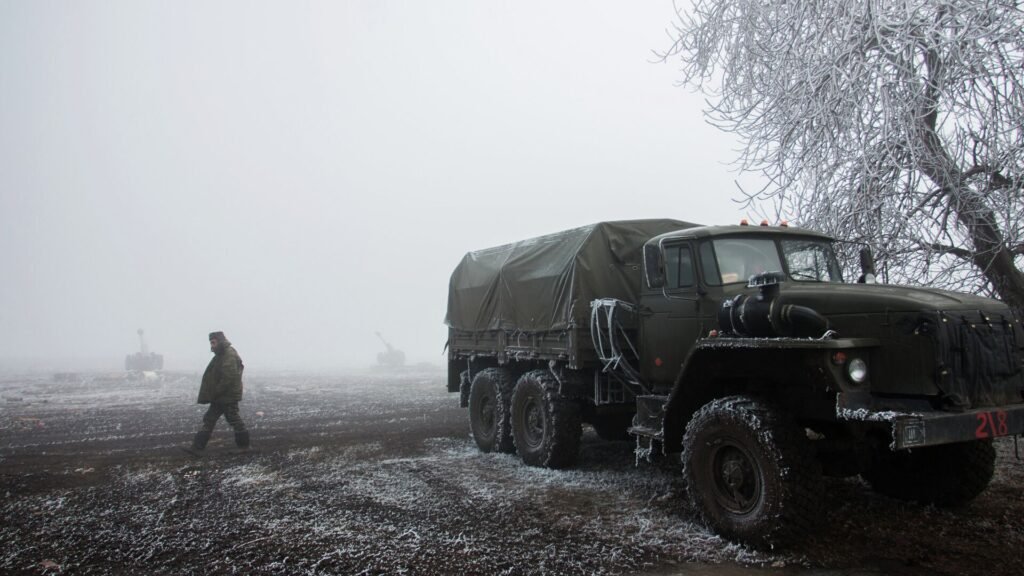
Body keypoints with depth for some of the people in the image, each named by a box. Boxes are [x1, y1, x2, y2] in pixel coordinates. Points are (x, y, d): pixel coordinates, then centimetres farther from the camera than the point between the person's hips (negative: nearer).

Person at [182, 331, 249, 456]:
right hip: (220, 397, 10)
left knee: (234, 420, 1)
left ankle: (243, 445, 15)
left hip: (228, 396, -10)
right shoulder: (222, 355, 13)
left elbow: (228, 378, -26)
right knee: (209, 419, 8)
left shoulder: (230, 356, -19)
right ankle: (198, 447, 10)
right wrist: (213, 394, 13)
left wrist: (215, 393, -18)